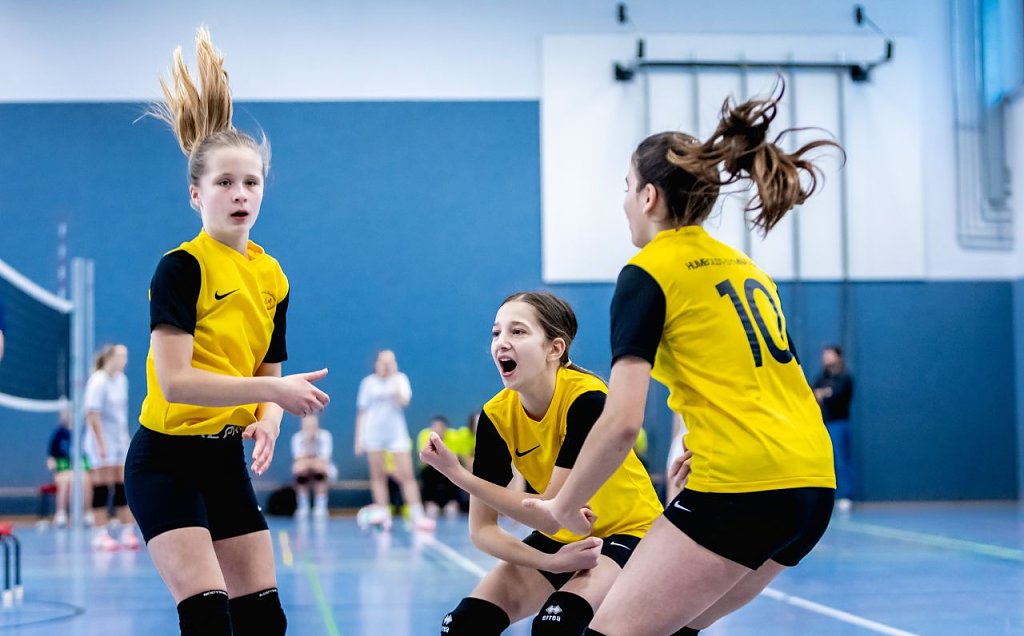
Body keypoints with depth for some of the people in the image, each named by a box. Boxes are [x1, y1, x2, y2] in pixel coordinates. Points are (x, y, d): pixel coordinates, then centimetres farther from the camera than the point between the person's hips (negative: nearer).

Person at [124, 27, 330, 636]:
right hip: (166, 458, -7)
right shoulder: (182, 267, -14)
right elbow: (175, 382, -23)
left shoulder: (273, 278, 6)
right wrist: (274, 390, -24)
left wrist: (267, 420, -11)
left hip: (227, 459, 7)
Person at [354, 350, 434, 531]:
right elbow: (362, 411, 9)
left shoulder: (400, 378, 6)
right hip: (373, 433, 1)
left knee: (406, 474, -8)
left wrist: (394, 378, -9)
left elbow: (403, 401, -11)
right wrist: (359, 438, 4)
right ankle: (383, 514, 3)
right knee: (378, 476, 0)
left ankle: (417, 516, -12)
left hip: (396, 433, -1)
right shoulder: (368, 382, 7)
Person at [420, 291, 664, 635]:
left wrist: (457, 474, -31)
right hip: (561, 538, 5)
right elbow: (482, 528, -12)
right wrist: (550, 561, -27)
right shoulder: (496, 416, -14)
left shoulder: (588, 398, -28)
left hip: (628, 531, -5)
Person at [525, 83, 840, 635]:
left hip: (740, 488, -8)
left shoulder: (648, 273, -4)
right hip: (814, 485, 8)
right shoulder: (740, 265, 20)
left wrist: (563, 506, -1)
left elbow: (622, 421, -12)